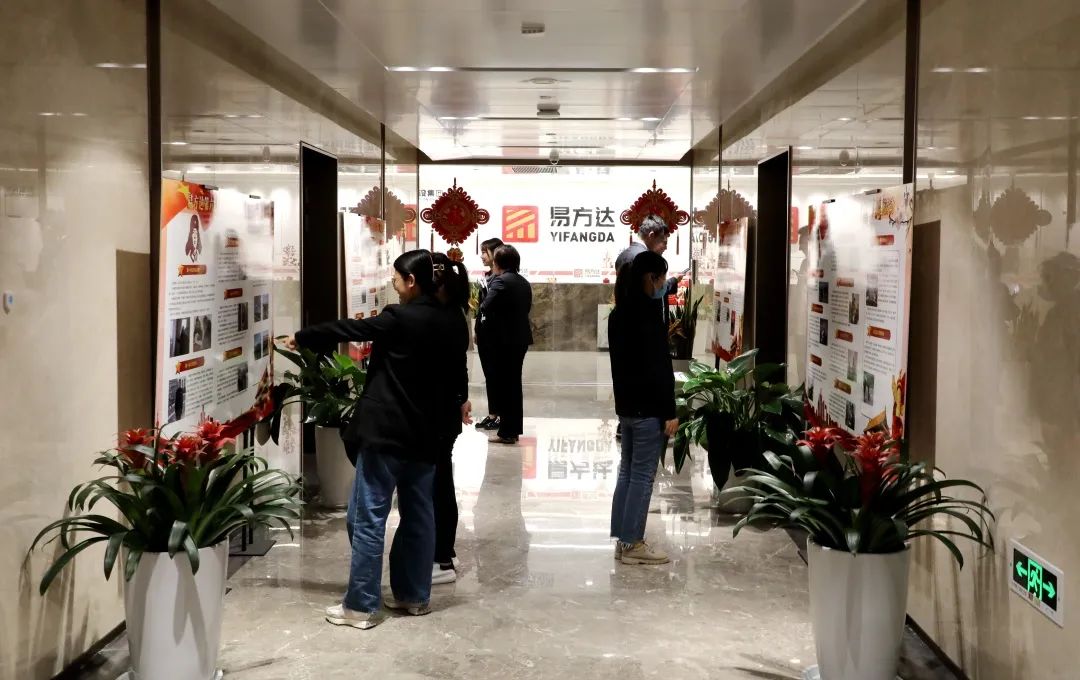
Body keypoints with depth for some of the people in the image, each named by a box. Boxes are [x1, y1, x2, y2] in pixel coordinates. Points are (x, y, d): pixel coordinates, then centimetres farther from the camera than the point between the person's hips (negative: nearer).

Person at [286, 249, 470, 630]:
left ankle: (362, 606, 1)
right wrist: (457, 402, 39)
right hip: (424, 435, 7)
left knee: (367, 519, -2)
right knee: (418, 516, 14)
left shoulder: (398, 318, -13)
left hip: (384, 432, -7)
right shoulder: (450, 326, 7)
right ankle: (414, 596, 22)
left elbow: (349, 329, -2)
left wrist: (301, 338, 12)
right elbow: (457, 375, 19)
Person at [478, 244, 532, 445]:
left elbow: (485, 307, -23)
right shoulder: (524, 283, 12)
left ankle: (506, 432, 1)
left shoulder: (500, 281, -14)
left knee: (503, 384, -2)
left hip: (503, 339, -8)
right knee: (514, 383, 15)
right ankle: (514, 429, 21)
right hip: (521, 337, 8)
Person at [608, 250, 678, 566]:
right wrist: (669, 411, -16)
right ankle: (632, 544, 4)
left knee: (627, 472, 13)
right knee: (642, 476, -2)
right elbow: (658, 367, -19)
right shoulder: (647, 313, -16)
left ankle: (623, 540, 18)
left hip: (626, 404, 9)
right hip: (647, 407, -9)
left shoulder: (619, 313, 11)